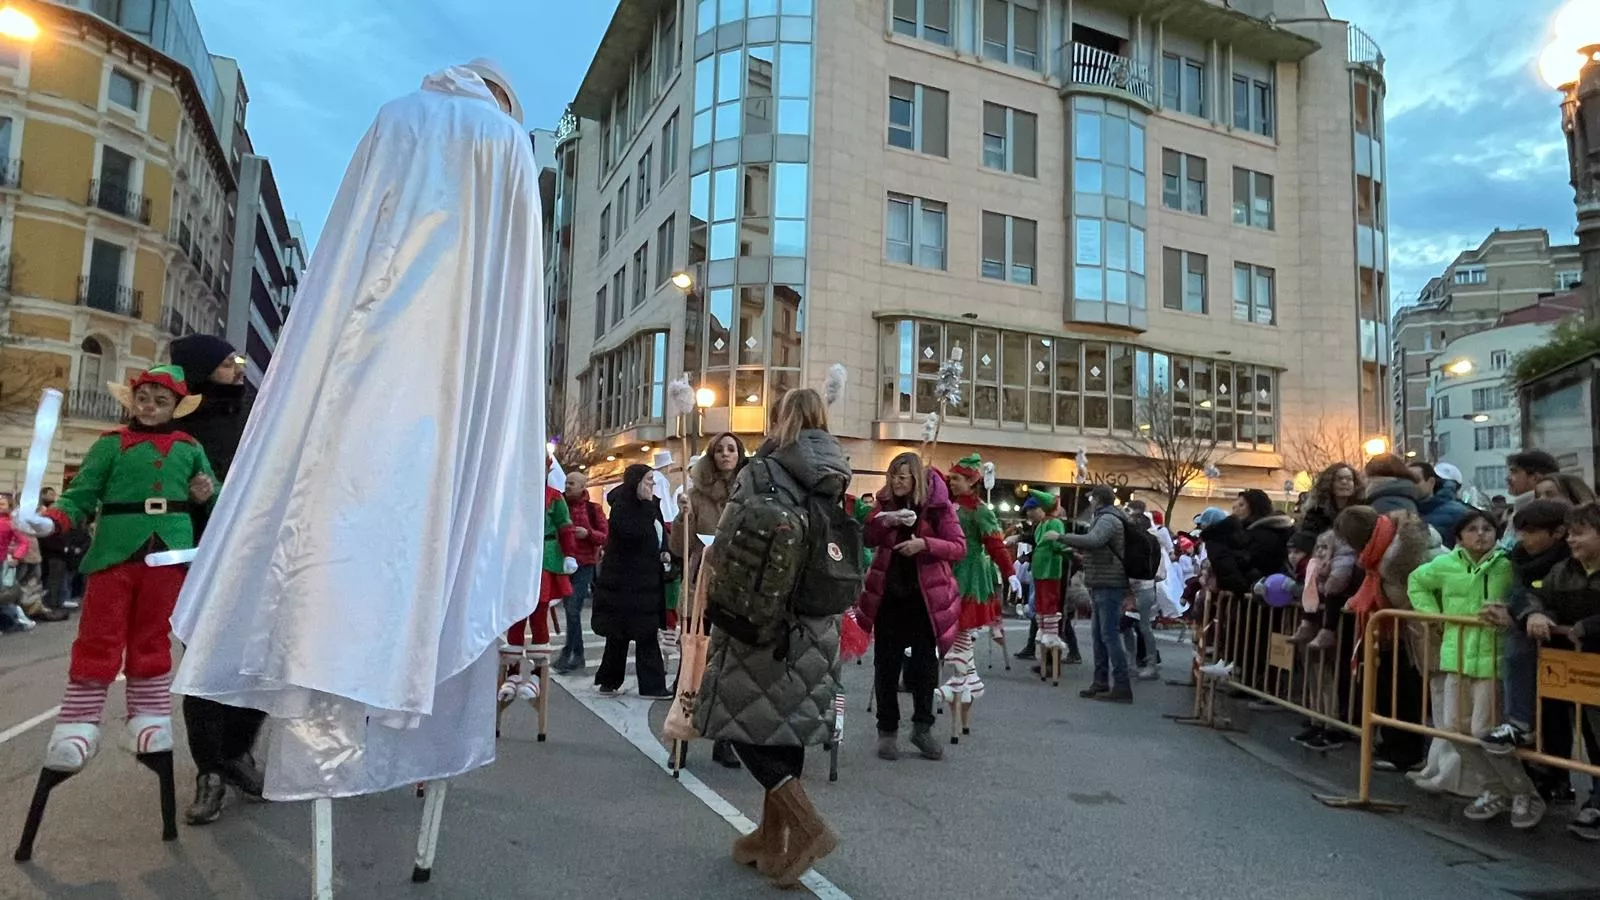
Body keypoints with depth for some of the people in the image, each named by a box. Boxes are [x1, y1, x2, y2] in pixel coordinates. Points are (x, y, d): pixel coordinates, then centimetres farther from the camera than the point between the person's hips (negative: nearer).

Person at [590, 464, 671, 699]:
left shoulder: (651, 505, 11)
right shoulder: (621, 507, -12)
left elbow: (661, 532, 23)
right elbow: (635, 533, -27)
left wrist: (663, 552, 4)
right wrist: (648, 504, -22)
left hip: (647, 580, 8)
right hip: (623, 582, -8)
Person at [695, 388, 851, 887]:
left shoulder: (762, 472, -11)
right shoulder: (837, 482, 5)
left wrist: (713, 563, 11)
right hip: (816, 621, 6)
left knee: (745, 716, 6)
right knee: (788, 717, 14)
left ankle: (806, 824, -5)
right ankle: (772, 837, 23)